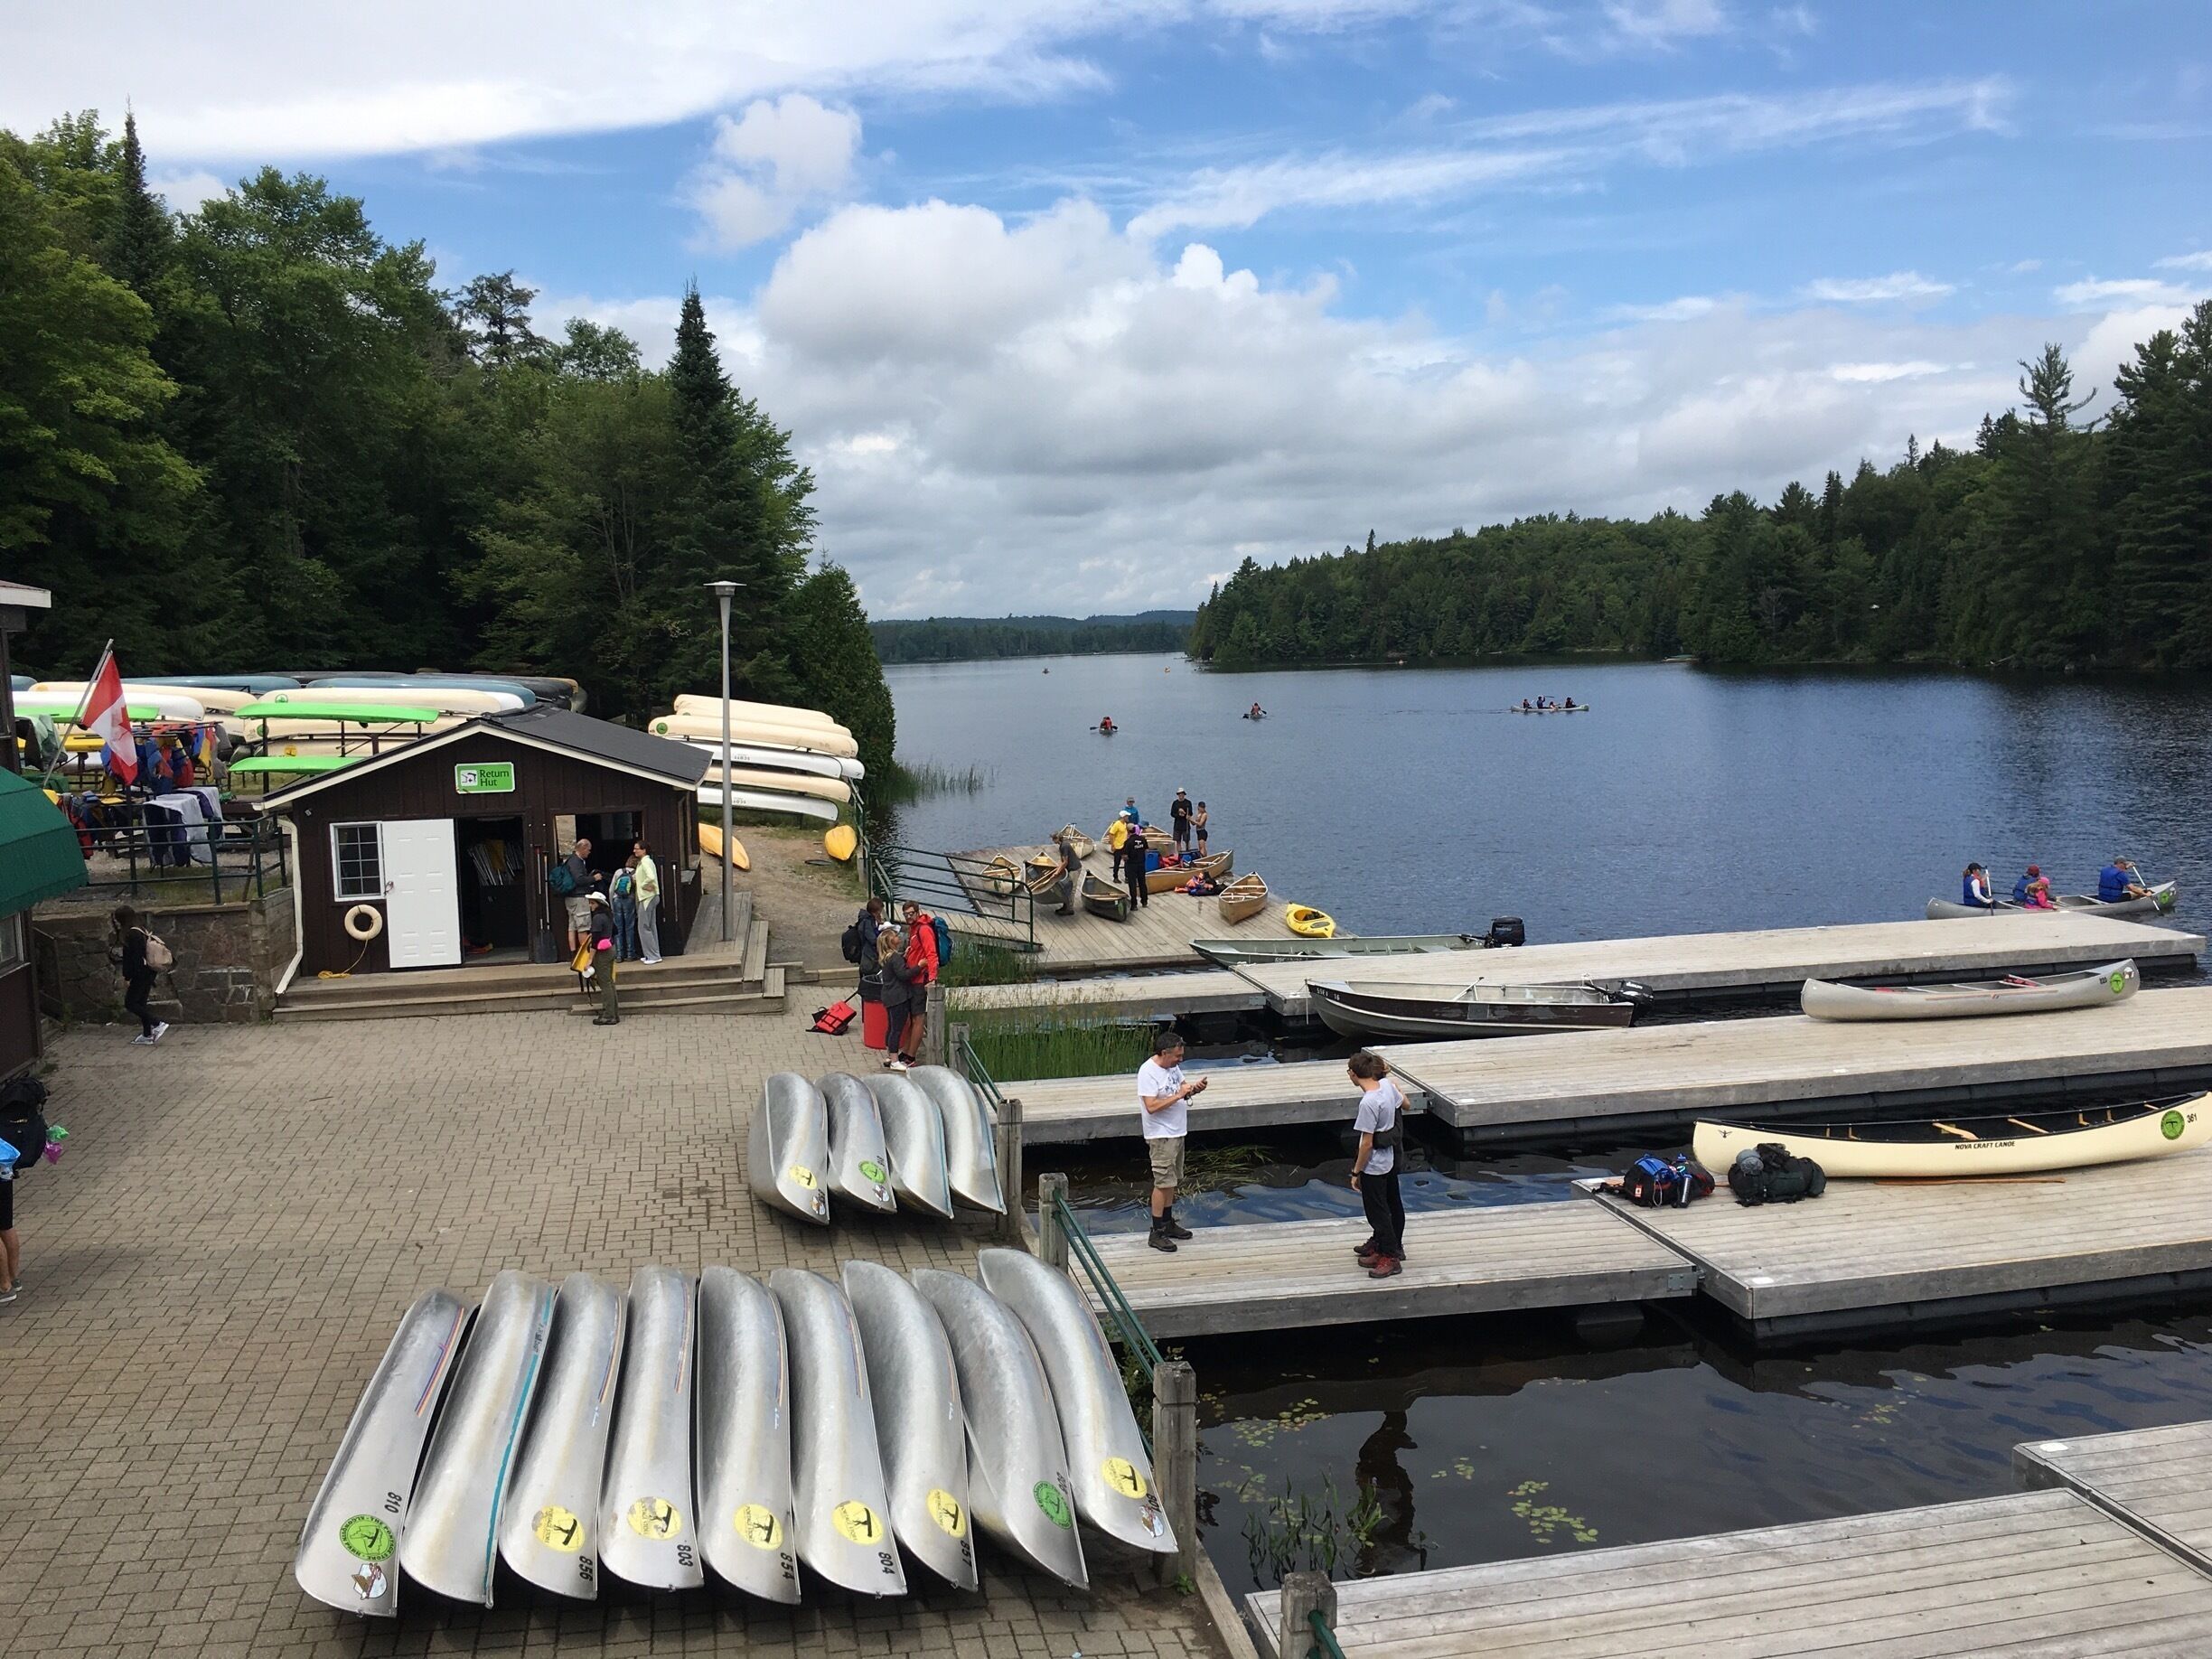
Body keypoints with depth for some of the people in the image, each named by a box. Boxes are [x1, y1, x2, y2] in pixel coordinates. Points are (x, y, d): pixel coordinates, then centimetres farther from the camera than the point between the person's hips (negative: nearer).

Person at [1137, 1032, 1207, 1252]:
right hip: (1161, 1136, -9)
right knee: (1163, 1182, -7)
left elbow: (1181, 1086, 20)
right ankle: (1157, 1233, -1)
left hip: (1177, 1132, 9)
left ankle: (1168, 1223, 29)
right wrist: (1178, 1096, -26)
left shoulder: (1173, 1066, 5)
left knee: (1172, 1181, 17)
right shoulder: (1148, 1072, -21)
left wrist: (1194, 1088, -2)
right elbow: (1151, 1106, -26)